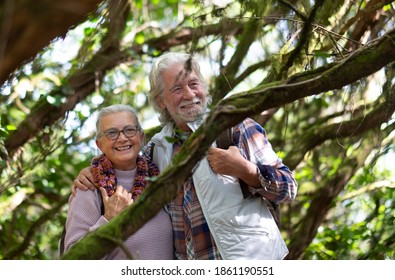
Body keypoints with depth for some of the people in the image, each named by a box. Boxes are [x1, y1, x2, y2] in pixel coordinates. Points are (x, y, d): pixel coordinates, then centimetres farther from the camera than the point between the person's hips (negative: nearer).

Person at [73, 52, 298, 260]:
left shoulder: (236, 127, -3)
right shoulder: (158, 148, 9)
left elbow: (288, 190, -4)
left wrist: (243, 169, -20)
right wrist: (92, 176, 7)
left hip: (250, 260, -4)